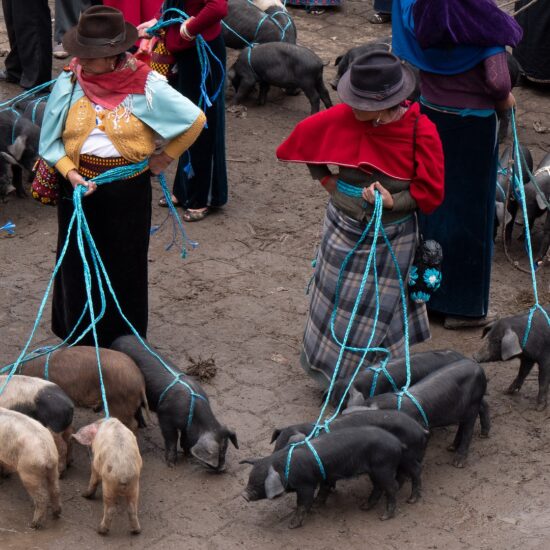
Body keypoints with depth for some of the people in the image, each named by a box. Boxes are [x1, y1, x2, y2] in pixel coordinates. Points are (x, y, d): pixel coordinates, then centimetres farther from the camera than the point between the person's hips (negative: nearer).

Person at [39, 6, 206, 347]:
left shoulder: (146, 87, -15)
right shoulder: (69, 85, -7)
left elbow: (195, 120, -6)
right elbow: (51, 140, 0)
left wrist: (164, 158, -1)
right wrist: (70, 173, -16)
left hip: (128, 190, -2)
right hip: (79, 187, 2)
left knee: (124, 268, 11)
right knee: (78, 265, 11)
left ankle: (123, 343, 28)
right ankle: (80, 341, 29)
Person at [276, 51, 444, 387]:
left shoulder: (421, 132, -21)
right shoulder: (343, 118, -16)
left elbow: (430, 192, -12)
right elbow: (304, 137, 4)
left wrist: (394, 202, -27)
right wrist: (325, 179, 0)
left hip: (392, 233, -2)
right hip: (344, 227, 2)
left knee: (381, 306, 9)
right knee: (337, 300, 14)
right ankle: (330, 368, 34)